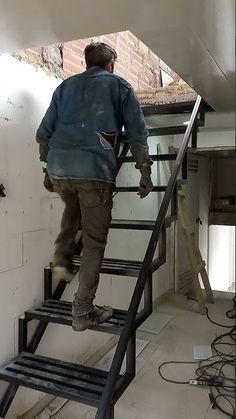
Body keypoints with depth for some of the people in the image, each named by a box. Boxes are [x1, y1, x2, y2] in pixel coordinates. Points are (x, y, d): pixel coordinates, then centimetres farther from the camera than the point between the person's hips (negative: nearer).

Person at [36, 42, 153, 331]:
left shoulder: (65, 86, 23)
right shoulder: (119, 86, 14)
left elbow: (43, 133, 19)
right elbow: (137, 133, 5)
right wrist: (145, 172, 10)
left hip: (58, 169, 4)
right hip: (95, 170, -4)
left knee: (73, 208, 35)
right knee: (94, 242, 6)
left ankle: (62, 259, 20)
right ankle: (83, 312, 12)